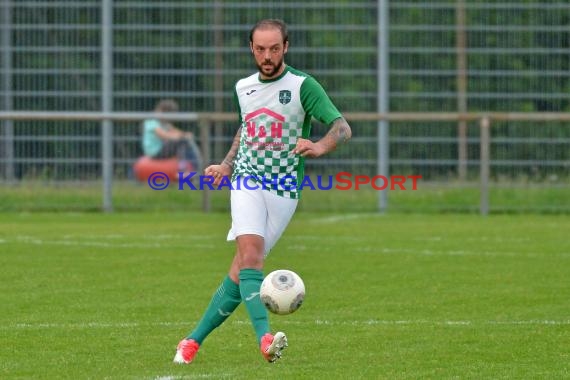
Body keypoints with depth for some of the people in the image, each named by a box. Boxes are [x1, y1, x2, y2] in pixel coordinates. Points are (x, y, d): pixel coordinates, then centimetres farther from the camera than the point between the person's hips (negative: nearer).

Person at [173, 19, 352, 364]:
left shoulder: (302, 86, -5)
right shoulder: (244, 87, 10)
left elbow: (343, 128, -14)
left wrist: (320, 147, -34)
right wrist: (227, 165, 20)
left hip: (285, 190, -2)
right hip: (248, 181, 2)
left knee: (241, 271, -2)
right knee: (250, 253, -23)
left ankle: (195, 340, 12)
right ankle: (265, 338, -37)